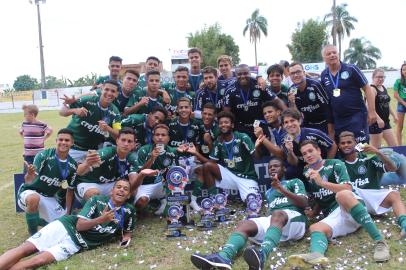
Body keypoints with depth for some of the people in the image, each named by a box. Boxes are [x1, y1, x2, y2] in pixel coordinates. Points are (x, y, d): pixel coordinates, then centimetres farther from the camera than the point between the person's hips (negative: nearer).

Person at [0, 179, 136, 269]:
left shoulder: (128, 211, 1)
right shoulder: (98, 200, -2)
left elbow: (128, 230, 19)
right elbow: (79, 225, -8)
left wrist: (126, 237, -5)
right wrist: (100, 219, -25)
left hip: (76, 243, 0)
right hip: (65, 227, 1)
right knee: (24, 249, -16)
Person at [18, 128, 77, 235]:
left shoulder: (73, 165, -6)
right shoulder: (44, 155, -21)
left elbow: (70, 190, 5)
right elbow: (28, 181, -26)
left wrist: (67, 214, 2)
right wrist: (29, 175, -49)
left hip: (50, 198, 5)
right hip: (30, 192, -5)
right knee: (34, 199, -40)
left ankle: (37, 220, 29)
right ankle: (33, 233, -14)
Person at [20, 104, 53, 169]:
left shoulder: (42, 125, -11)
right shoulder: (24, 124, 2)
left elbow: (50, 131, 4)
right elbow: (21, 132, 22)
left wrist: (43, 139, -2)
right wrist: (26, 139, 10)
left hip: (39, 154, -4)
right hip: (27, 154, 4)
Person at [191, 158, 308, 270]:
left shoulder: (295, 182, 18)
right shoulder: (268, 192, 34)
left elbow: (304, 203, 0)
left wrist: (281, 189, -12)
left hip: (294, 220, -5)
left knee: (277, 214, -38)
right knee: (244, 224, -23)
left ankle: (262, 256, -65)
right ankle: (224, 257, -52)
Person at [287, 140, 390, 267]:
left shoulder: (335, 164, 3)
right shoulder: (307, 174, 18)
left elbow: (348, 189, -12)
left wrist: (322, 183, -20)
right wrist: (313, 212, 6)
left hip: (352, 206, -4)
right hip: (333, 216, 4)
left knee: (342, 195, -37)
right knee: (315, 228, -27)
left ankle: (380, 242, -37)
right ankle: (317, 254, -62)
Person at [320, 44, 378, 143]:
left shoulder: (351, 69, -7)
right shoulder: (323, 75, 5)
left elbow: (367, 88, -5)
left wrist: (372, 111, -9)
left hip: (357, 115, -4)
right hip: (337, 119, 4)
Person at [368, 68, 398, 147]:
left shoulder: (384, 88, 13)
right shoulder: (372, 89, -15)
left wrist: (394, 115, 23)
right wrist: (378, 119, -33)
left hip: (385, 121, 9)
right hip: (375, 122, -9)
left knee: (394, 146, 14)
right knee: (376, 149, -3)